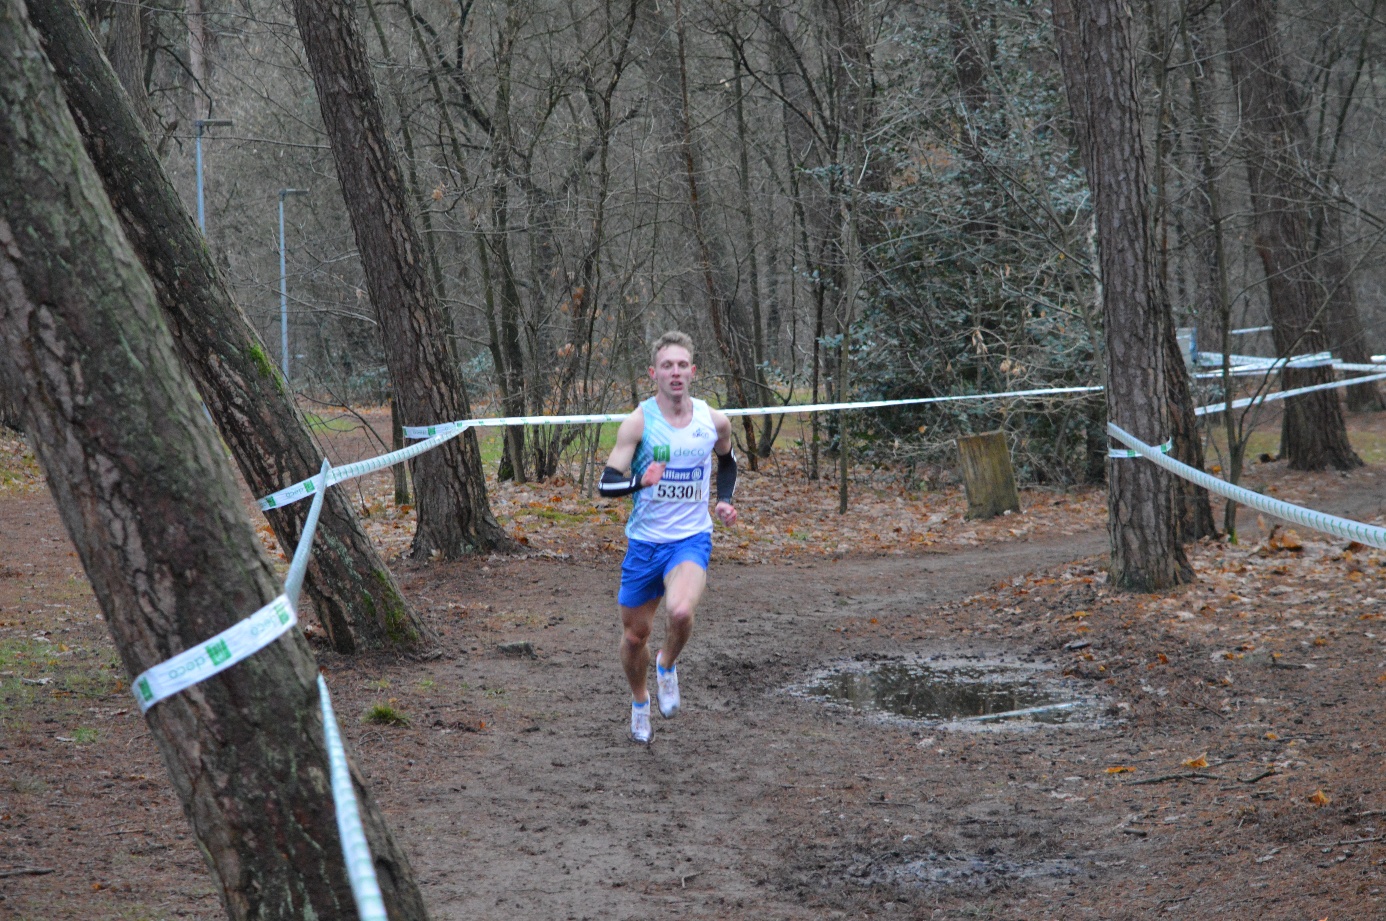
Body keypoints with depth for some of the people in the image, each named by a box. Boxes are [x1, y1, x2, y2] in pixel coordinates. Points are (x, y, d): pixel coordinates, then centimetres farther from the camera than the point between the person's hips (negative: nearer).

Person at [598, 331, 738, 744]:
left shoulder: (714, 421, -1)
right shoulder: (638, 421, -10)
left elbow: (727, 462, 22)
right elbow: (606, 483, -15)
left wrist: (725, 501, 6)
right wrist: (640, 481, -34)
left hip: (692, 538, 0)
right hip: (644, 540, 0)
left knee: (680, 612, -29)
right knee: (635, 633, 10)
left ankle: (667, 665, 5)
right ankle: (640, 702, 39)